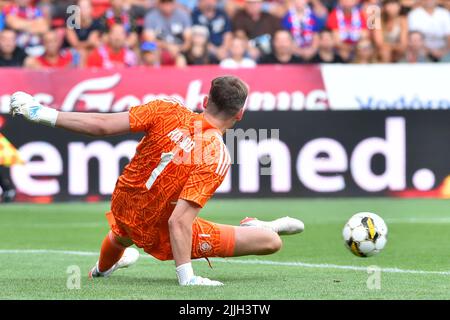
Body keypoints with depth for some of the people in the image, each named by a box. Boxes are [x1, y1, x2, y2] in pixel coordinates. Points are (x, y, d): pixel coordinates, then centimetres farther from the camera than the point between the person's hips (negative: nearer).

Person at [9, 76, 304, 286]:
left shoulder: (168, 111, -17)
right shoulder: (218, 157, -26)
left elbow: (102, 125, -21)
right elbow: (179, 222, -33)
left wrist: (44, 114, -14)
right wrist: (187, 277, -32)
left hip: (122, 207, 5)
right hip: (159, 236, -5)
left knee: (122, 237, 46)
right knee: (271, 242, -5)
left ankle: (104, 266, 76)